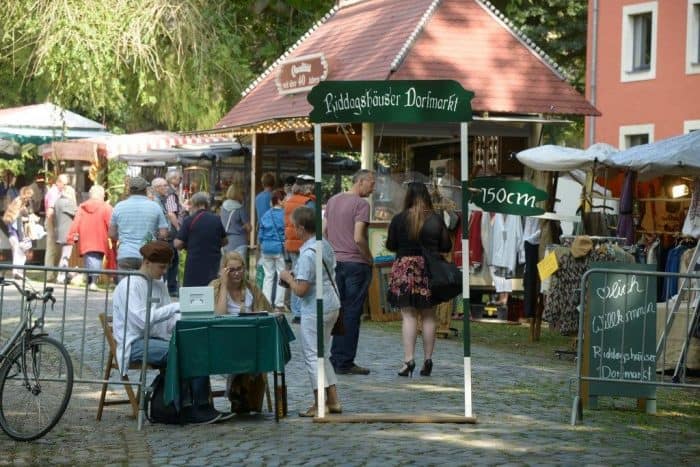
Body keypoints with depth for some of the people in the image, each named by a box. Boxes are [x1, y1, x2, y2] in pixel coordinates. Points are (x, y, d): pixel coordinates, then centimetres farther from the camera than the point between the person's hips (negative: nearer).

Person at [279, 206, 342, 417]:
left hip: (314, 310, -9)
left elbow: (300, 290, -22)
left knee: (312, 356, 1)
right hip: (332, 305, 9)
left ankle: (319, 405, 4)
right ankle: (333, 400, 20)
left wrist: (288, 278, -3)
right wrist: (296, 276, 17)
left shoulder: (307, 254, -21)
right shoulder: (326, 246, 6)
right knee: (322, 354, 18)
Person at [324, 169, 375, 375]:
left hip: (335, 262, 7)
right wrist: (369, 258, -7)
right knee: (352, 313, -1)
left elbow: (324, 232, 13)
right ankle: (345, 363, 1)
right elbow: (358, 238, -19)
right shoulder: (361, 204, -12)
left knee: (338, 311, 13)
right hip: (356, 263, -7)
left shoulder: (332, 200, 11)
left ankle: (336, 359, 15)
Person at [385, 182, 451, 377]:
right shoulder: (436, 219, 0)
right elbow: (447, 246, 5)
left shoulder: (399, 219, -5)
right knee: (428, 317, 9)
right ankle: (428, 360, 12)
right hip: (430, 270, 2)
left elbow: (390, 246, 2)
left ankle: (409, 359, -9)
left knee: (408, 316, -1)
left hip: (405, 268, -2)